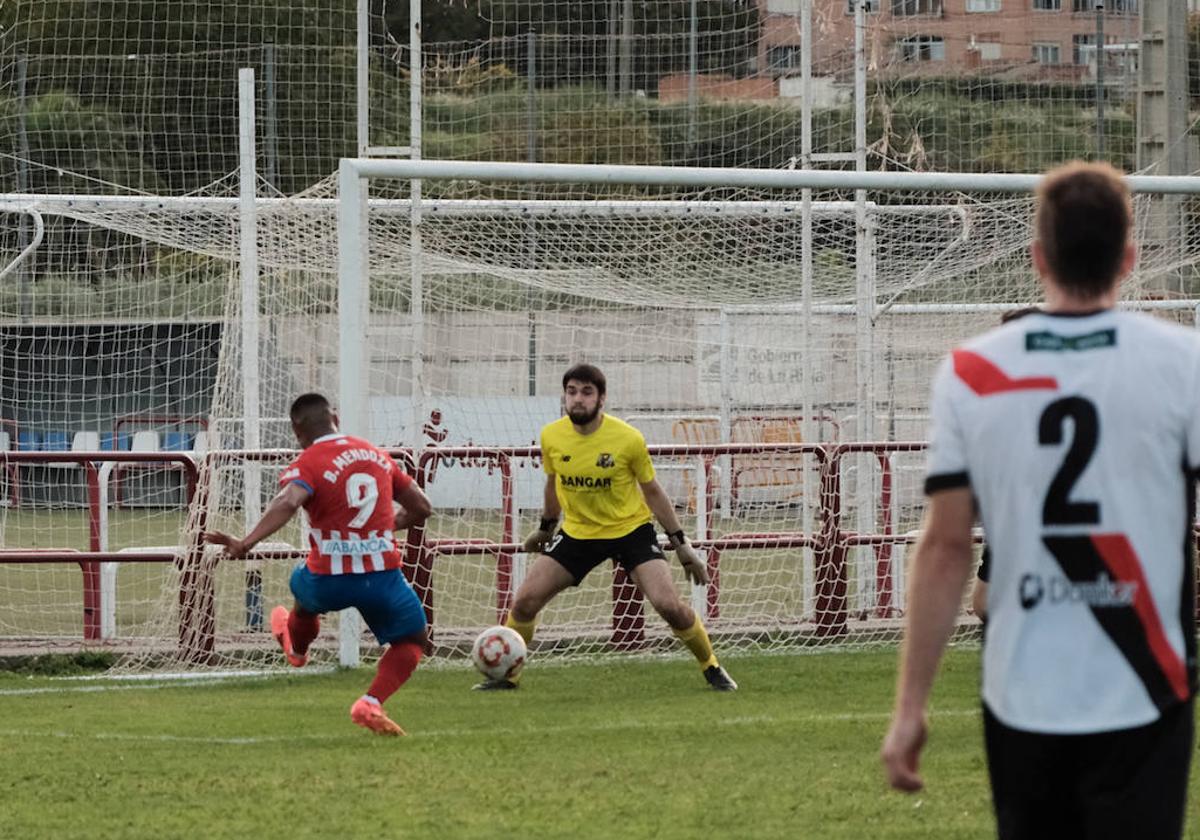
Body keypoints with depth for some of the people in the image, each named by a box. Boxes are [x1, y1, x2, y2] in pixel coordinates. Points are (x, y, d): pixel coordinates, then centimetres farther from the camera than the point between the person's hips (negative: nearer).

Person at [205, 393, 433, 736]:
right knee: (414, 640, 21)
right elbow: (421, 508, 16)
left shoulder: (306, 465, -8)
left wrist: (245, 544, -41)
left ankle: (296, 648, 67)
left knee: (305, 592, 36)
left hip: (329, 580, -1)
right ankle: (370, 704, -2)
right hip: (383, 575, 1)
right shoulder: (376, 454, 9)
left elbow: (286, 504, -30)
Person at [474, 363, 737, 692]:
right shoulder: (551, 436, -10)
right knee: (525, 601, -7)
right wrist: (546, 528, 23)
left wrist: (681, 544, -4)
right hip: (577, 534, 3)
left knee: (669, 605, -17)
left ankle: (712, 669, 6)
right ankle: (506, 675, 13)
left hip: (630, 529, -3)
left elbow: (652, 491, -6)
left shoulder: (628, 439, -19)